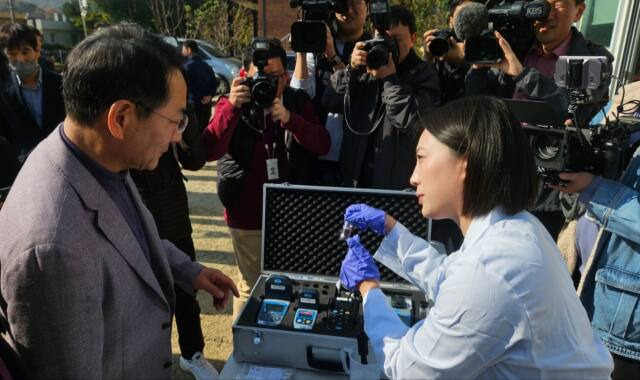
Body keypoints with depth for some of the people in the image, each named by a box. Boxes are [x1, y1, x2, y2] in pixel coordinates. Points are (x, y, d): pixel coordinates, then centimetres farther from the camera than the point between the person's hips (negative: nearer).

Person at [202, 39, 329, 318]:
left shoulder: (298, 102, 3)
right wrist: (233, 106, -27)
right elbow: (209, 151, -16)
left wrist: (288, 118, -23)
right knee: (251, 287, 9)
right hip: (247, 216, -2)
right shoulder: (233, 104, -3)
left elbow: (322, 145, -9)